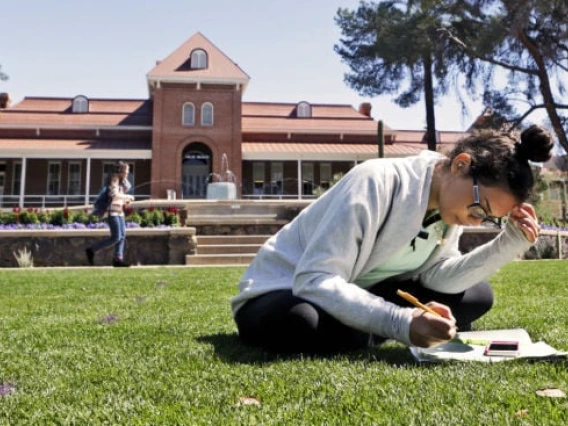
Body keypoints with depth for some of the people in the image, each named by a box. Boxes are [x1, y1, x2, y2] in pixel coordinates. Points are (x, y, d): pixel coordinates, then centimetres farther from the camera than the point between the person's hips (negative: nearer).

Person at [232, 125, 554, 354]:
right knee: (305, 324, -44)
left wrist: (509, 244, -20)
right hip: (283, 290, -6)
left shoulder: (449, 203, -4)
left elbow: (439, 277, -11)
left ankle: (359, 335, -3)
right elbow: (314, 279, -35)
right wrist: (402, 323, -44)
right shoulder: (378, 182, -29)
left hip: (358, 294, 7)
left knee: (476, 295, -2)